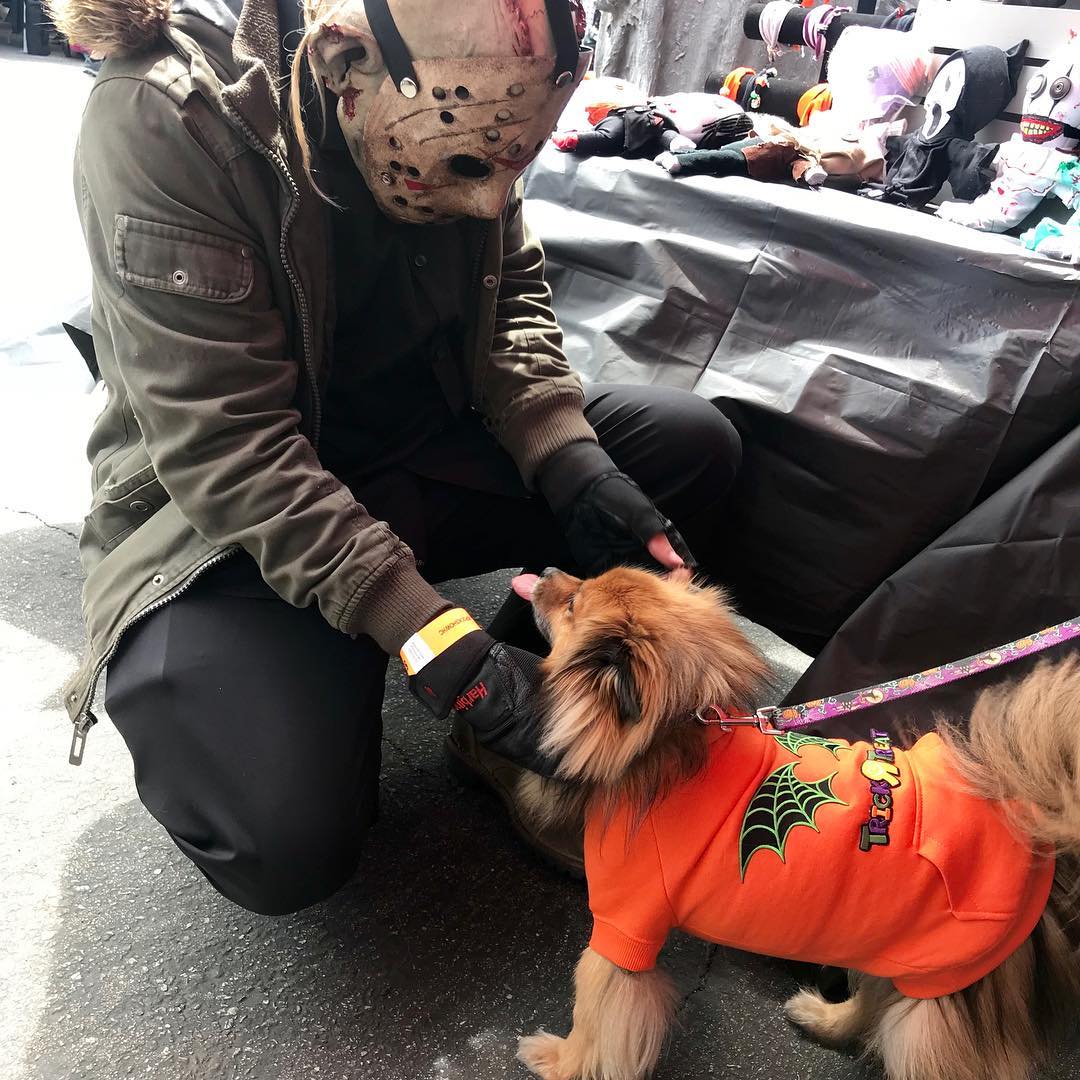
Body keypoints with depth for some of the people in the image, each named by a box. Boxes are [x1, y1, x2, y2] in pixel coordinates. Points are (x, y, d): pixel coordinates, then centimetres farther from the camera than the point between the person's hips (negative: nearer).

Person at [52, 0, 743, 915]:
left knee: (694, 445, -6)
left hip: (424, 446, 6)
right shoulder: (161, 125, -23)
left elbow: (511, 293, 3)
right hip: (221, 511, -5)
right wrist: (436, 642, -33)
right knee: (287, 845, -26)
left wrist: (572, 464, -16)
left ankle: (518, 732, 3)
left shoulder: (458, 105, -5)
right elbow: (225, 447, -28)